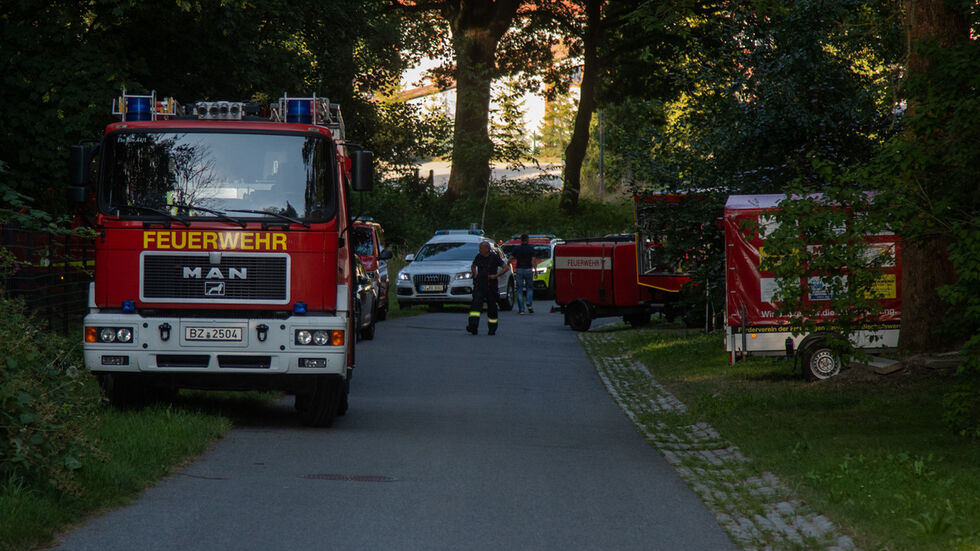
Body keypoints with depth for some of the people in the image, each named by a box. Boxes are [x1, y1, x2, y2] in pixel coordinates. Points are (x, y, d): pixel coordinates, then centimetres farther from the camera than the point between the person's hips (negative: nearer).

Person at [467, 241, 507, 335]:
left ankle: (492, 328, 23)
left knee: (492, 307, 6)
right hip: (479, 286, 2)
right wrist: (475, 274, 8)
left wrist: (496, 276, -13)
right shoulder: (478, 257, 8)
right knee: (476, 304, -17)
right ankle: (473, 326, -30)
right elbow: (473, 266, 27)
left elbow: (505, 267, -4)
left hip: (491, 287, -2)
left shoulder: (494, 258, -4)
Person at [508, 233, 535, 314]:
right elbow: (533, 261, -8)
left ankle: (521, 309, 1)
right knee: (529, 288, 14)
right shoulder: (531, 249, -2)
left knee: (520, 290, 5)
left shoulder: (516, 249, 2)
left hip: (519, 270, 1)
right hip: (528, 270, -1)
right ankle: (528, 304, -8)